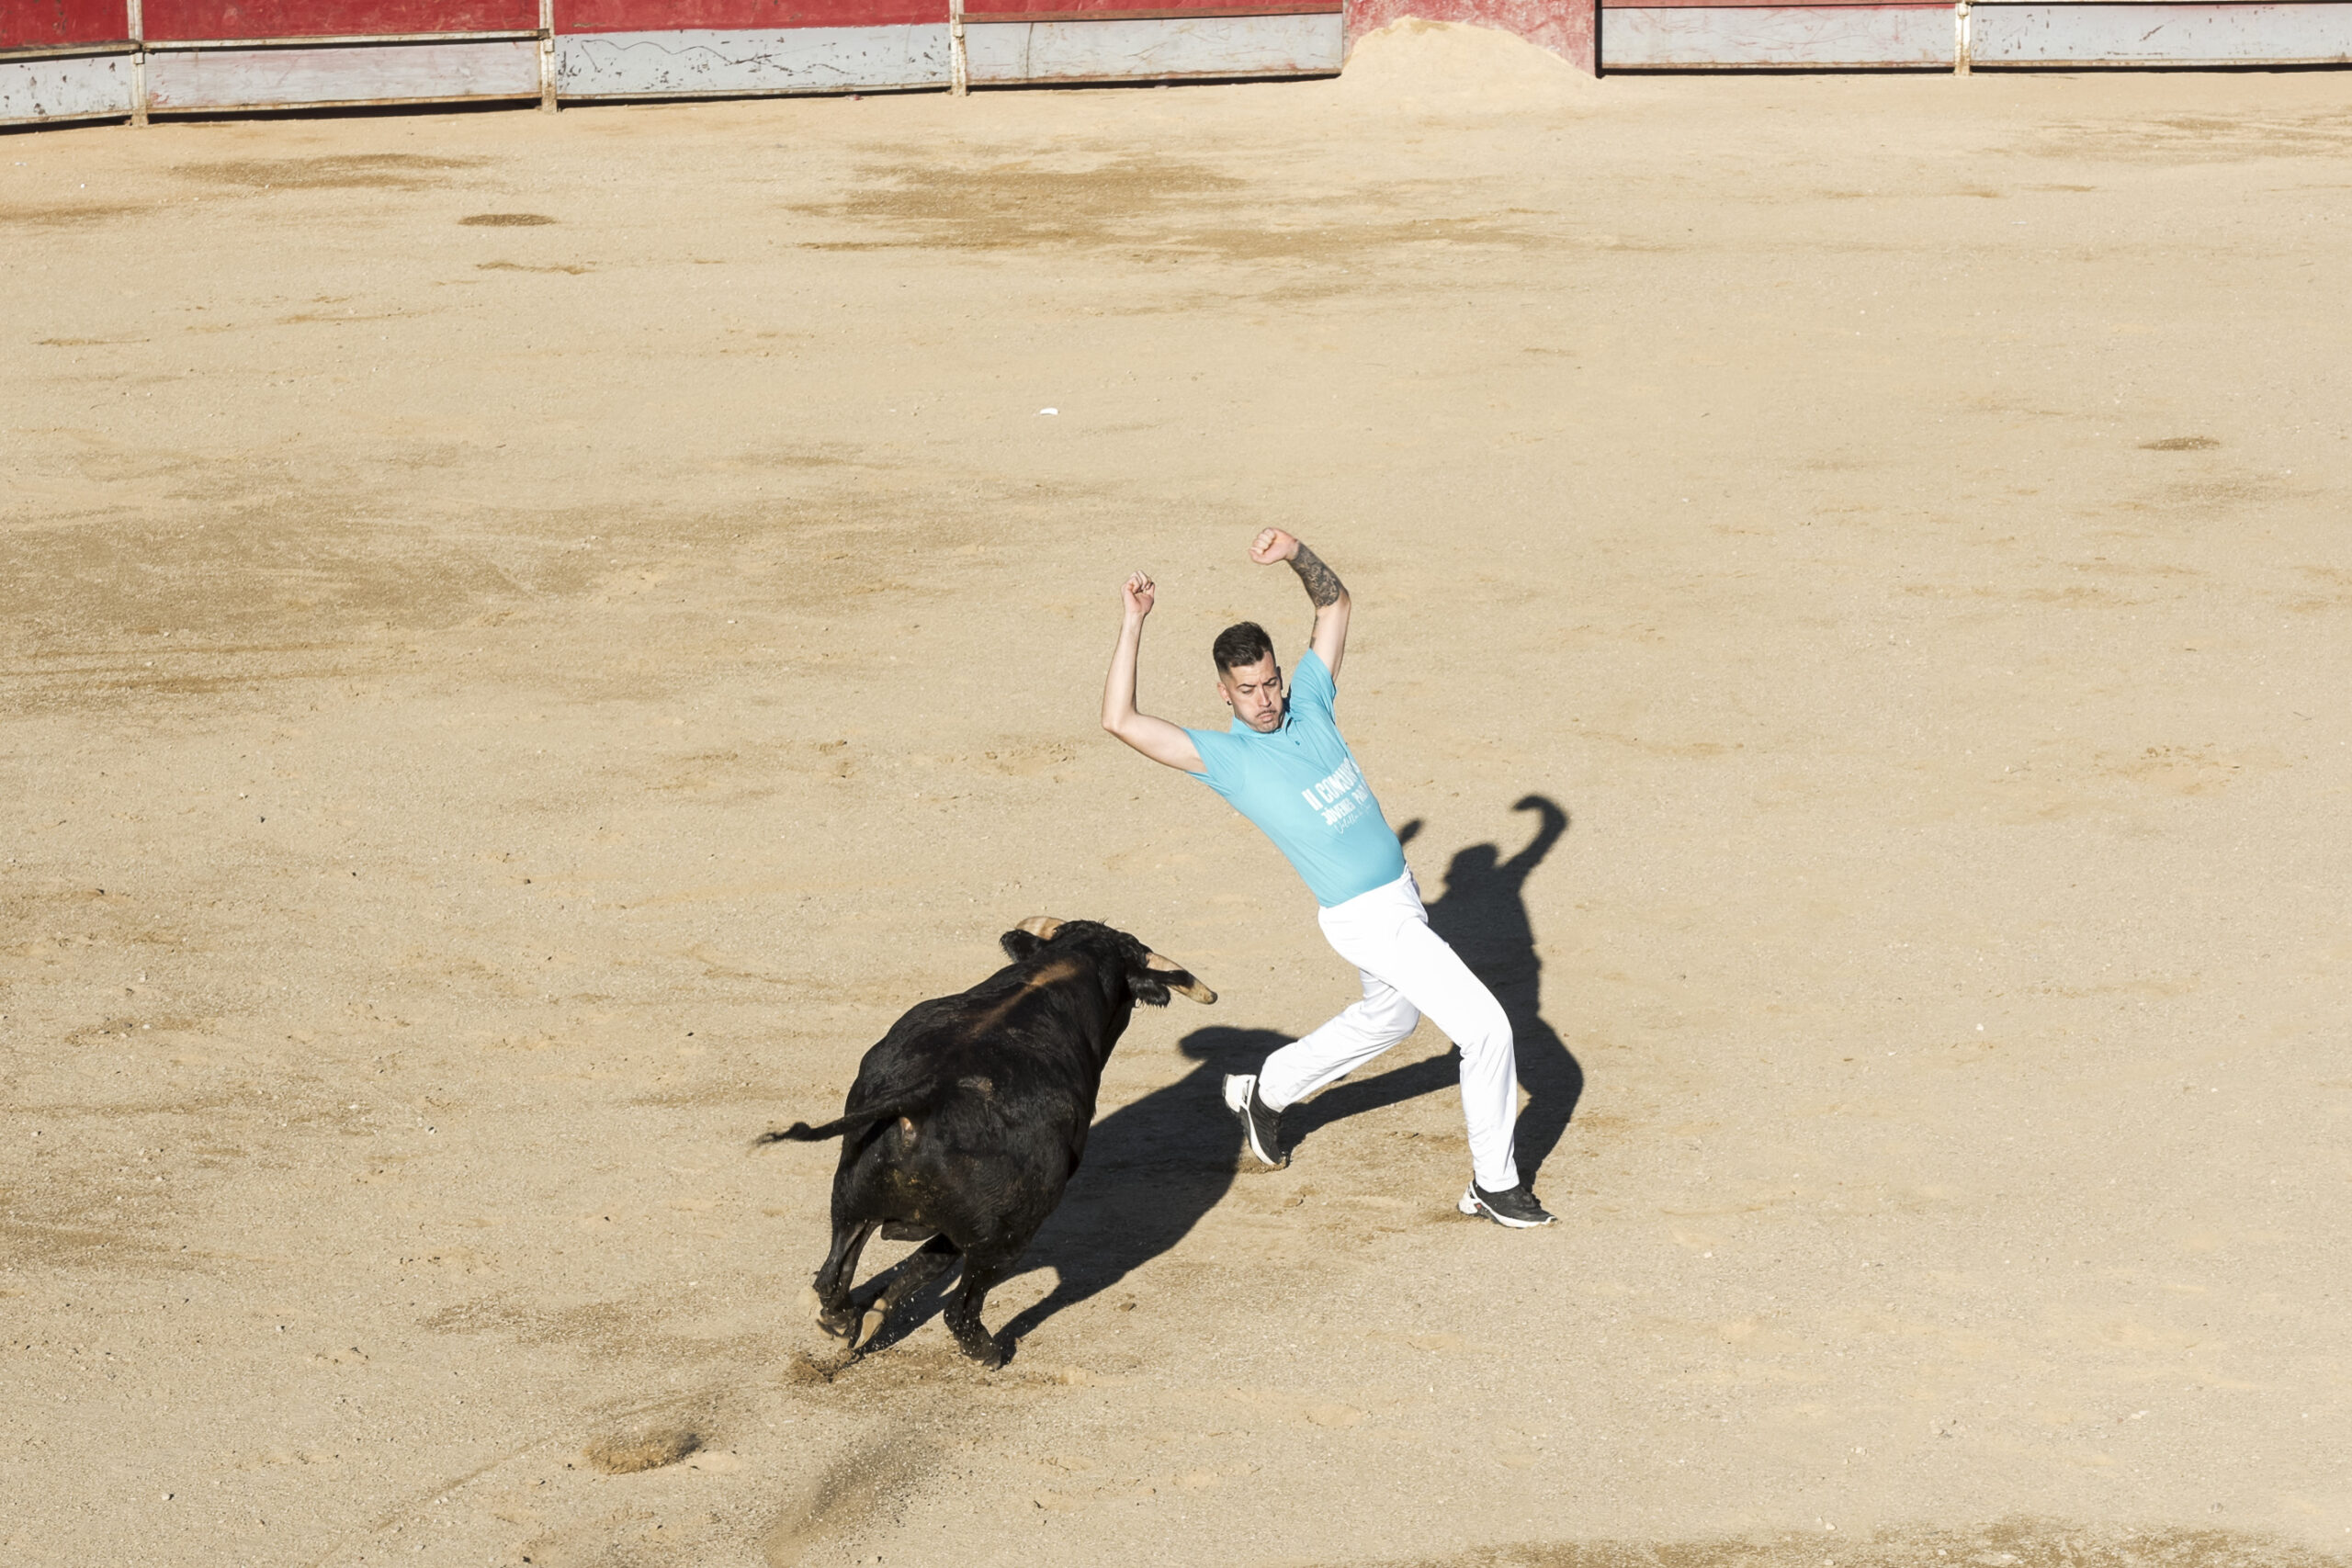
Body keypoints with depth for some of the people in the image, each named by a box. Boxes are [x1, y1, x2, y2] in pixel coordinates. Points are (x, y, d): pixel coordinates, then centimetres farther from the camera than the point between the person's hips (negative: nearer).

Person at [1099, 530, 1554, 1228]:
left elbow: (1334, 602, 8)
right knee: (1486, 1027, -11)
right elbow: (1121, 721, -23)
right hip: (1366, 920, -8)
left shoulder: (1308, 703, 1)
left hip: (1399, 891, 8)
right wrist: (1134, 624, -24)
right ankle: (1494, 1183, 2)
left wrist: (1297, 555, -11)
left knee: (1389, 1014, 31)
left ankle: (1265, 1092, 45)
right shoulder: (1225, 756, -14)